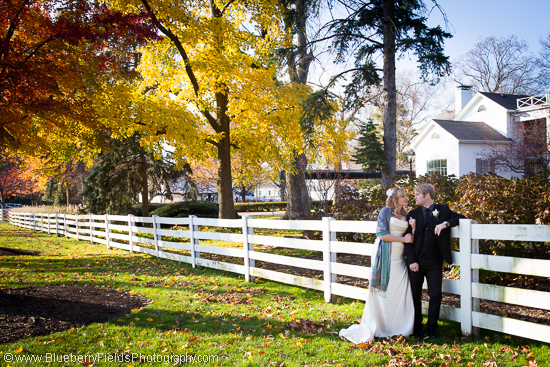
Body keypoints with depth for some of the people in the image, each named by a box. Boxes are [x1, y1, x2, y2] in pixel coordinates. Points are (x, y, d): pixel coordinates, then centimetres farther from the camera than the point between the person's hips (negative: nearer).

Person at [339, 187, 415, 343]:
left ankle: (397, 327, 12)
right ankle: (377, 326, 8)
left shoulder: (406, 215, 15)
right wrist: (403, 239, -10)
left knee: (400, 292, 1)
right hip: (385, 256, -6)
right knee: (382, 291, -2)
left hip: (399, 257, 6)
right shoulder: (385, 212, -4)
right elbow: (381, 234, -12)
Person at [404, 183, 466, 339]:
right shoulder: (413, 214, 5)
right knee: (415, 296, 7)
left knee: (436, 295, -4)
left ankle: (431, 328, 12)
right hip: (416, 262, 1)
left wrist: (445, 224, -14)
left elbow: (461, 218, 2)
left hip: (434, 262, -1)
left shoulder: (443, 210, 4)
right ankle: (417, 328, 21)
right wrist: (411, 261, -8)